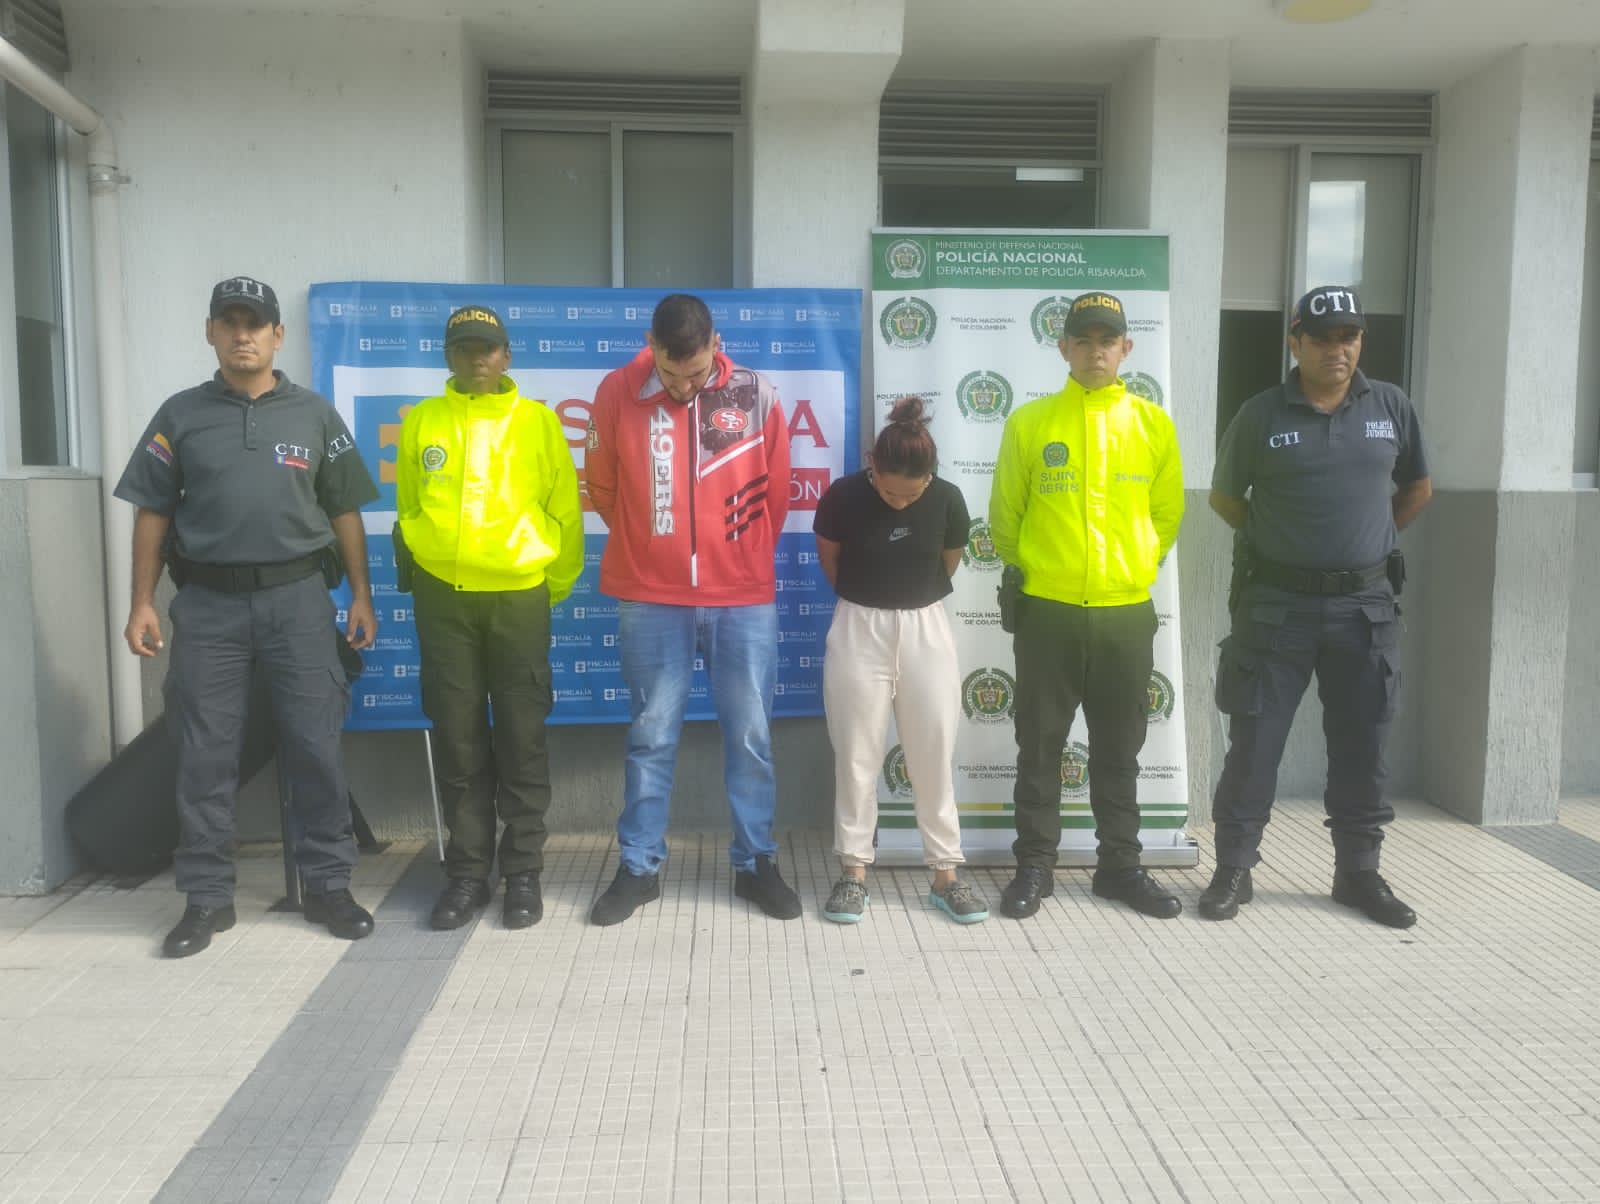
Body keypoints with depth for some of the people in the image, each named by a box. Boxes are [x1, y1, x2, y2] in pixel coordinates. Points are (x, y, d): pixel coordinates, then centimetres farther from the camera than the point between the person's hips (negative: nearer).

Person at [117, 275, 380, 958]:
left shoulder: (315, 415, 7)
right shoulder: (181, 415, 7)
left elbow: (345, 512, 8)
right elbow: (152, 514, 7)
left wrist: (361, 596, 3)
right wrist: (143, 603, 1)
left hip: (297, 597, 0)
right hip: (207, 602, 1)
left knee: (315, 746, 1)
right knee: (205, 754, 5)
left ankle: (328, 885, 14)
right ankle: (207, 898, 17)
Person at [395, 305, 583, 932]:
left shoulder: (539, 422, 2)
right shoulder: (420, 422, 7)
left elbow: (565, 511, 6)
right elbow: (407, 506, 15)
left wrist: (558, 585, 8)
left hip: (519, 595, -1)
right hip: (442, 597, 2)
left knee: (522, 737, 4)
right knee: (457, 738, 6)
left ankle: (522, 871, 15)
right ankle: (467, 871, 17)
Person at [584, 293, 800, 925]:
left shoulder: (756, 396, -3)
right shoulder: (617, 393, -3)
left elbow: (775, 491, 8)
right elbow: (602, 486, 9)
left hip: (744, 598, 1)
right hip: (650, 598, 0)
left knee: (750, 735, 7)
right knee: (650, 738, 8)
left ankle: (756, 863, 21)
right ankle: (639, 867, 21)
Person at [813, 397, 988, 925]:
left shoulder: (947, 500, -8)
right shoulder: (843, 496, -12)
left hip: (925, 629, 1)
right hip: (859, 629, -1)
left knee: (934, 755, 4)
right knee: (856, 755, 4)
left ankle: (946, 873, 14)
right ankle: (854, 871, 15)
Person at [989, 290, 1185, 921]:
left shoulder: (1153, 424, 3)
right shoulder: (1029, 422, -2)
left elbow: (1166, 513, 13)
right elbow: (1004, 514, 7)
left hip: (1127, 613, 2)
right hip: (1047, 612, -1)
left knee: (1119, 750, 12)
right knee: (1040, 746, 7)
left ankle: (1120, 864, 25)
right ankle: (1034, 864, 19)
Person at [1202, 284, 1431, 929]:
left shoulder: (1391, 407, 3)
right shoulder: (1261, 414, -3)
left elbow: (1418, 487, 18)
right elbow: (1224, 496, 9)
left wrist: (1370, 537, 16)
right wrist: (1275, 539, 9)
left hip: (1365, 604, 2)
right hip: (1277, 603, -2)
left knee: (1361, 744, 10)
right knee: (1255, 740, 1)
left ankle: (1359, 872, 25)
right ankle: (1233, 869, 13)